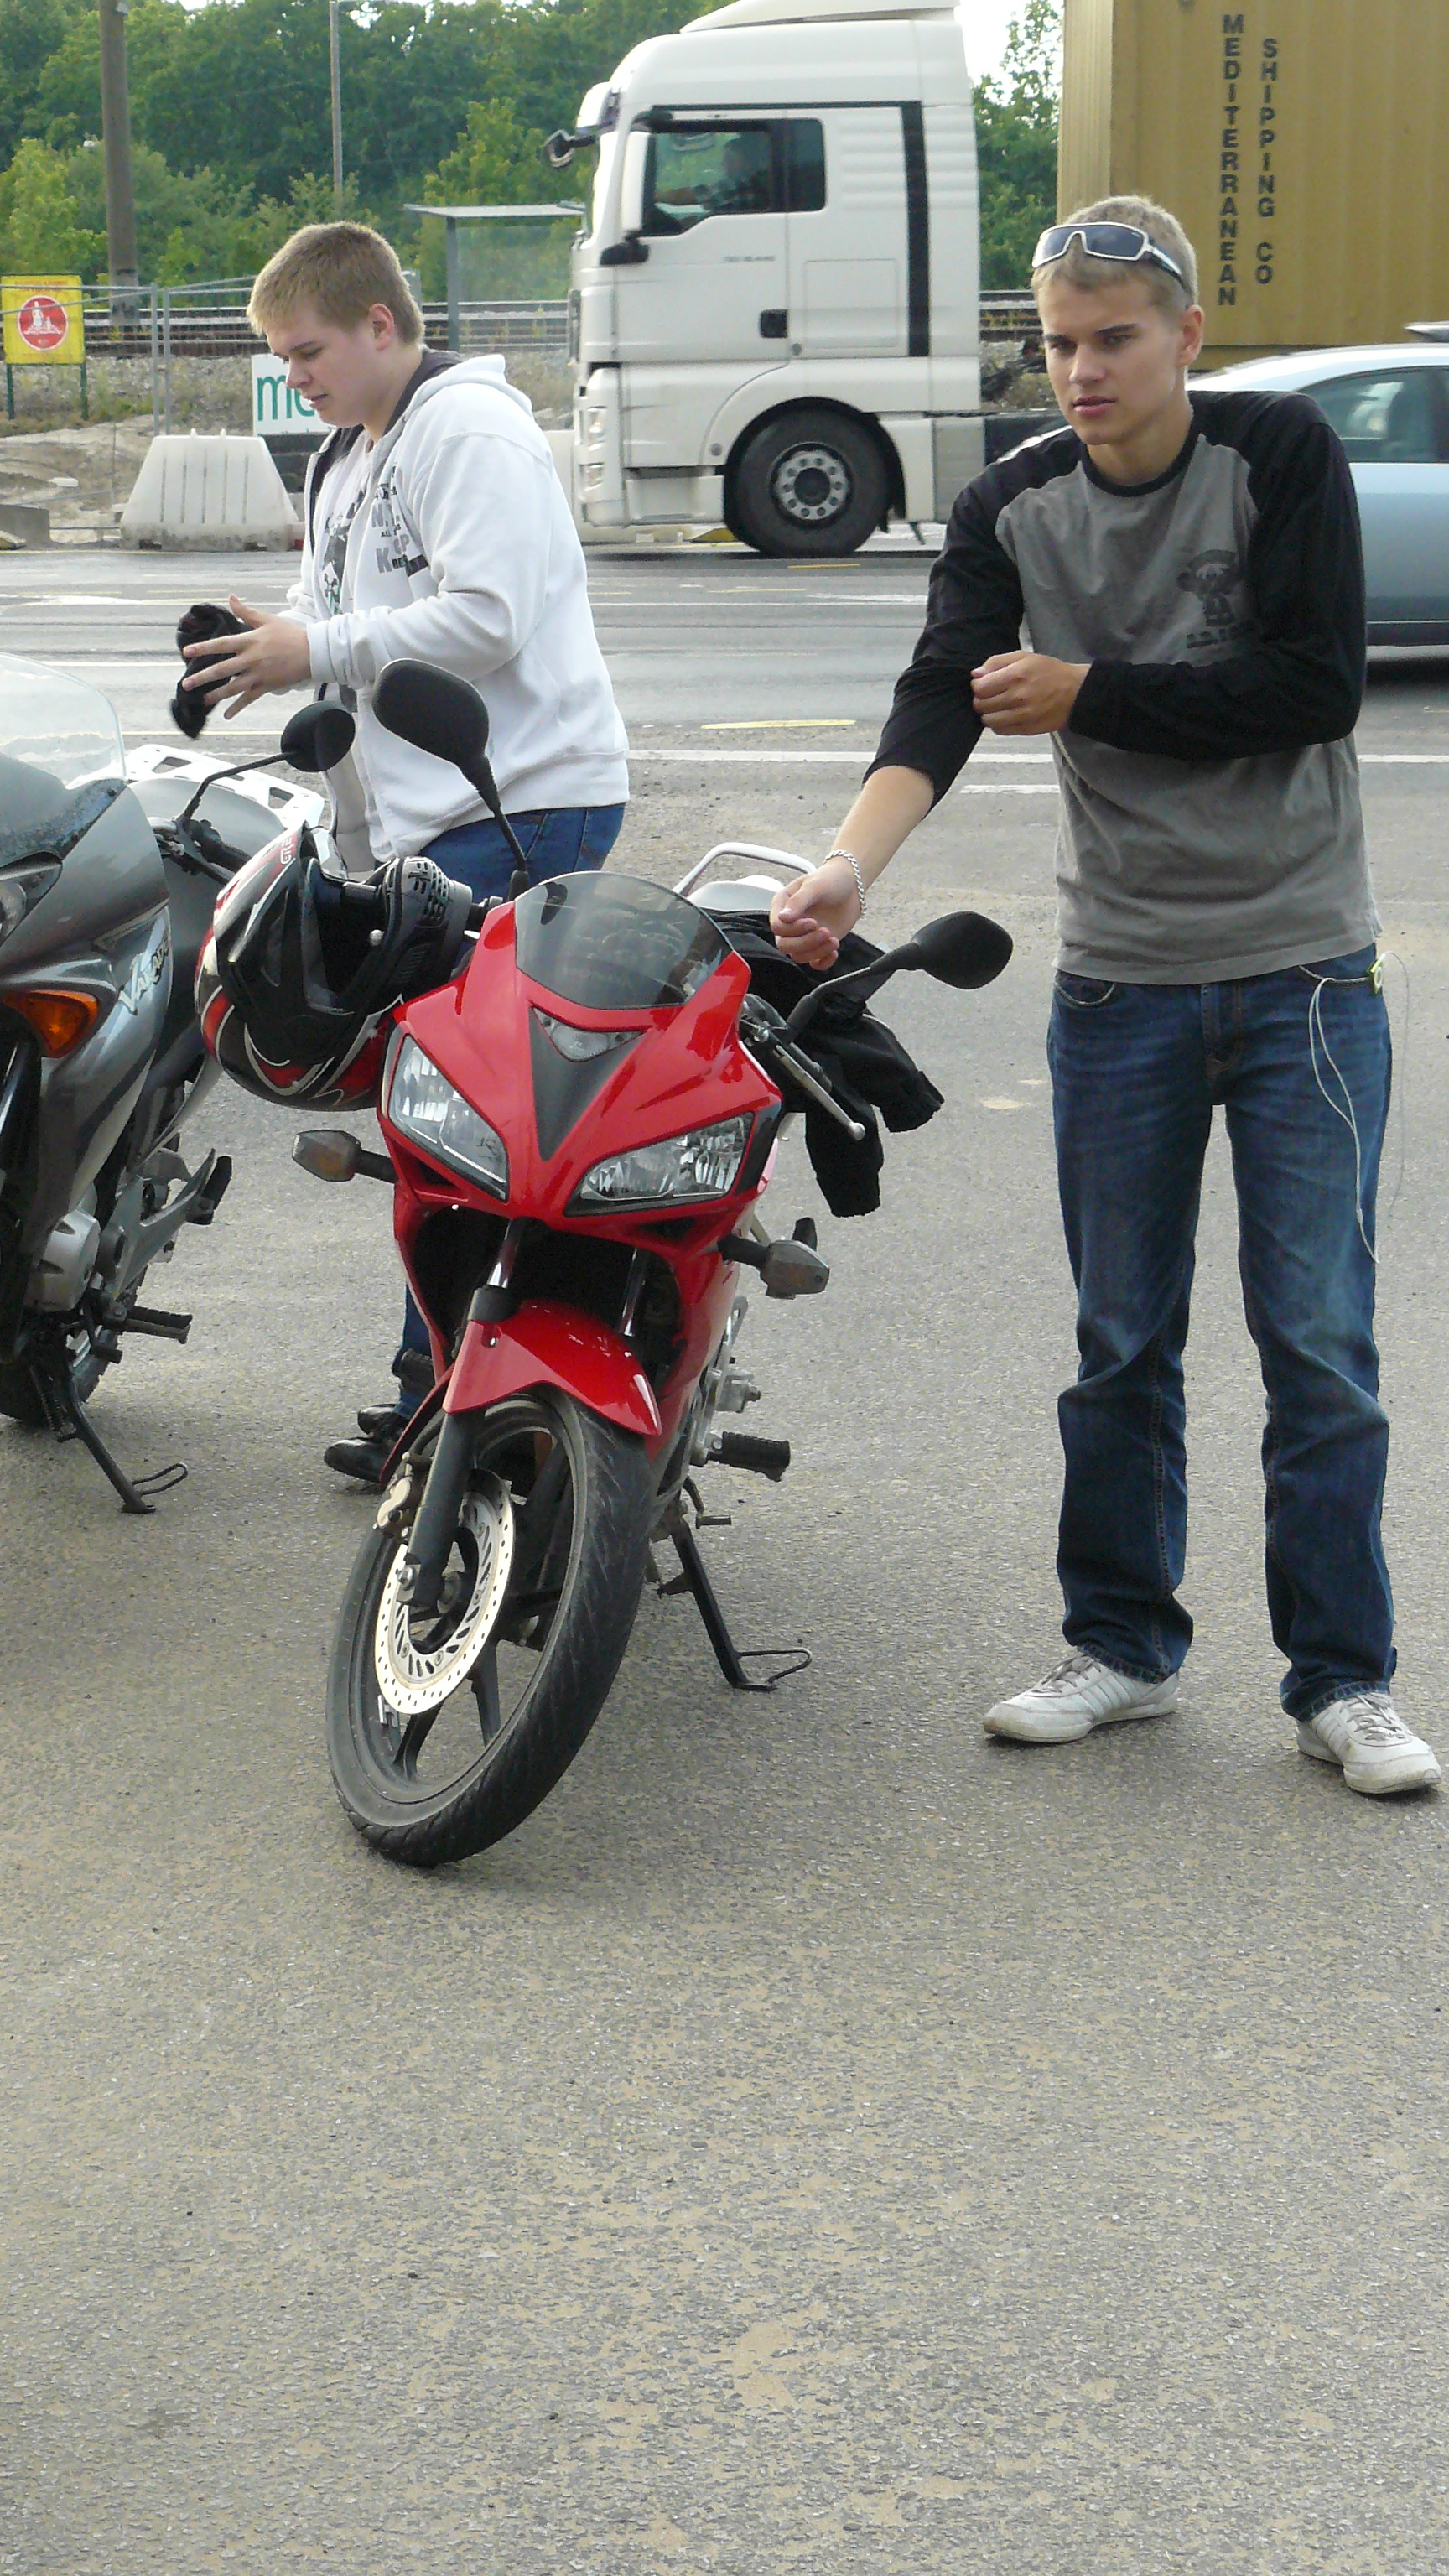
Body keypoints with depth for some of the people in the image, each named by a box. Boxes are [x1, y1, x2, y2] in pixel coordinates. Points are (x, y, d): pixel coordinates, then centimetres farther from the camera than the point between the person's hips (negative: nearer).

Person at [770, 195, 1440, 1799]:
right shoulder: (1012, 508, 2)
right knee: (1121, 1340, 10)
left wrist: (1088, 693, -11)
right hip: (1117, 984, 3)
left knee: (1318, 1340, 0)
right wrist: (851, 861, -30)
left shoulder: (1281, 456, -5)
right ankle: (1123, 1645, 25)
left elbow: (1314, 687, -15)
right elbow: (943, 697, -12)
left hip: (1301, 973, -3)